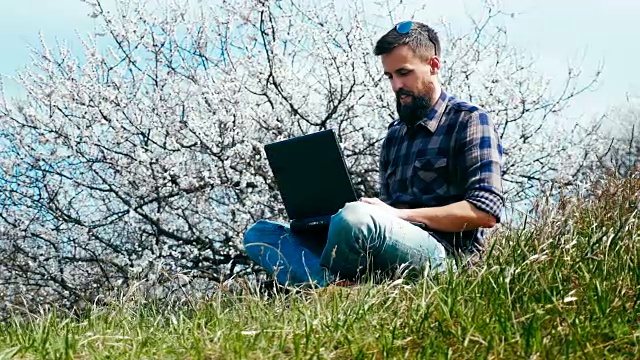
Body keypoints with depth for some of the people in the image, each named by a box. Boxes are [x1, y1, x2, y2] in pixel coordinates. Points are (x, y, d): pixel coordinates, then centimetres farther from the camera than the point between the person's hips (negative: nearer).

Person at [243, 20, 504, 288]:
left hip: (444, 252, -8)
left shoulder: (470, 121, 2)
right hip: (385, 255, 8)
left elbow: (485, 212, -10)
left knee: (356, 217, -38)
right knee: (259, 233, -2)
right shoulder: (394, 135, 24)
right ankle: (326, 287, -30)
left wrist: (402, 214, -15)